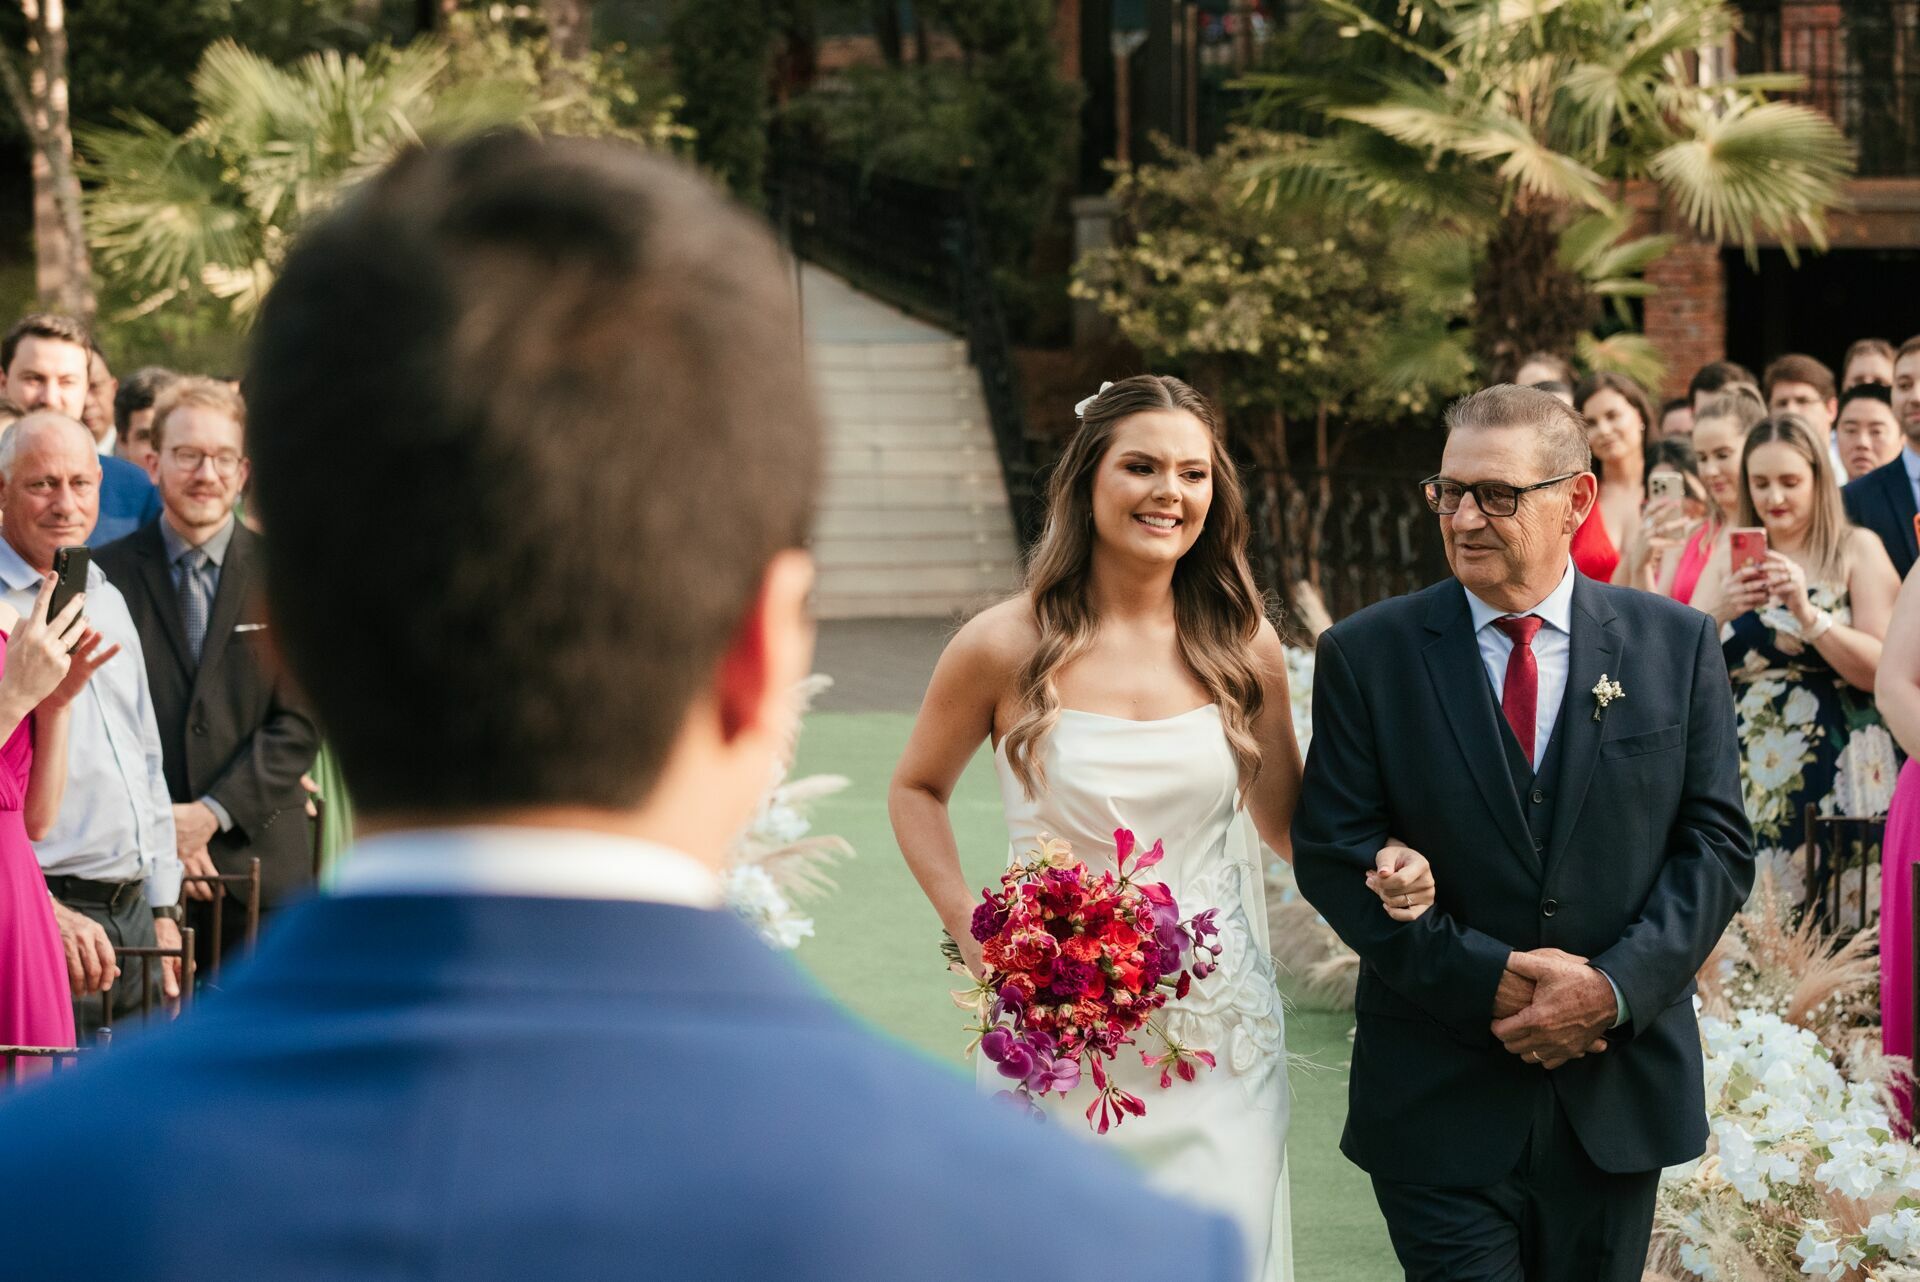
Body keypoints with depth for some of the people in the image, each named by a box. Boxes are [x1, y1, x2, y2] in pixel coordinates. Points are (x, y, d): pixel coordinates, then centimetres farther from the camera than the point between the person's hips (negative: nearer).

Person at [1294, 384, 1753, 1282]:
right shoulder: (1367, 655, -2)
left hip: (1620, 1095, 2)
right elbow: (1333, 852, -5)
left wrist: (1616, 988, -14)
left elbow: (1716, 843, 1)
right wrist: (1486, 980, -15)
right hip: (1439, 1102, -2)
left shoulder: (1677, 645, 3)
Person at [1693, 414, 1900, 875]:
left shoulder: (1857, 551, 2)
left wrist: (1806, 611, -18)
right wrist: (1718, 615, -13)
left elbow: (1882, 671, -9)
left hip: (1837, 782, -3)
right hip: (1749, 780, 3)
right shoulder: (1726, 564, 11)